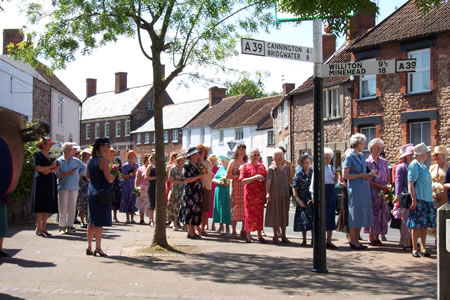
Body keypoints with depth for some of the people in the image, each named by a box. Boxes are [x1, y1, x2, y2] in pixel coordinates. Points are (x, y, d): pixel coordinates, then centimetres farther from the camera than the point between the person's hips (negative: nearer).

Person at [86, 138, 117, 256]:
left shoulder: (90, 160, 10)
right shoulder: (103, 159, -14)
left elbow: (87, 176, 19)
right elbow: (109, 178, -18)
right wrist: (114, 174, 2)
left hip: (91, 192, 8)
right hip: (102, 192, -8)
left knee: (91, 221, 13)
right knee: (100, 222, -3)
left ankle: (89, 247, 18)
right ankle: (98, 248, -2)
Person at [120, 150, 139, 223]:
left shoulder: (136, 165, 9)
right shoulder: (125, 166, -1)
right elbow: (122, 176, -3)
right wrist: (130, 175, -16)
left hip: (134, 186, 2)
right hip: (126, 186, -2)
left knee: (133, 202, 0)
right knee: (127, 202, -1)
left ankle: (132, 218, 5)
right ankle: (128, 218, 5)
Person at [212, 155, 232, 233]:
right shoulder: (220, 169, 17)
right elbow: (214, 179, 14)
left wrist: (228, 183, -20)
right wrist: (218, 181, -6)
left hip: (227, 190, -5)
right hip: (218, 190, 5)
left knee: (226, 207, -6)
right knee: (219, 207, 4)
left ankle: (227, 226, -1)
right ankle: (221, 225, 11)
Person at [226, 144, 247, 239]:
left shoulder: (246, 163, 16)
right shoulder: (233, 162, 4)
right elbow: (227, 176, -3)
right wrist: (238, 176, -11)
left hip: (245, 187, 4)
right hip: (236, 187, -4)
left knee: (245, 209, 0)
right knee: (235, 209, -6)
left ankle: (243, 231, 7)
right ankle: (234, 232, 0)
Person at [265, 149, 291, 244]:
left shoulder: (286, 167, 9)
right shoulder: (271, 168, -6)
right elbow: (268, 181, -17)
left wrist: (290, 191, 13)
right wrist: (267, 193, -29)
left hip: (285, 194, 4)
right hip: (275, 194, -4)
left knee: (284, 214, 9)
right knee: (275, 214, 3)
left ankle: (283, 236, 17)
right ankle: (275, 236, 12)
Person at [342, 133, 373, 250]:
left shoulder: (362, 156, 13)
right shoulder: (349, 157, -8)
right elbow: (345, 175, -13)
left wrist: (368, 175, 8)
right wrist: (361, 175, -14)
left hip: (364, 188, 7)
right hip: (355, 189, -7)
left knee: (361, 214, 8)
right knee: (355, 214, -4)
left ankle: (356, 240, 16)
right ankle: (353, 241, 3)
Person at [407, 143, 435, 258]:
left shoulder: (423, 165, 16)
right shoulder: (414, 165, -9)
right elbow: (411, 184, -14)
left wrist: (431, 194, 20)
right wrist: (414, 200, -19)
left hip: (427, 199, 8)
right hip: (418, 199, -8)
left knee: (425, 224, 8)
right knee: (416, 225, -4)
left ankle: (423, 248, 14)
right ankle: (415, 249, 3)